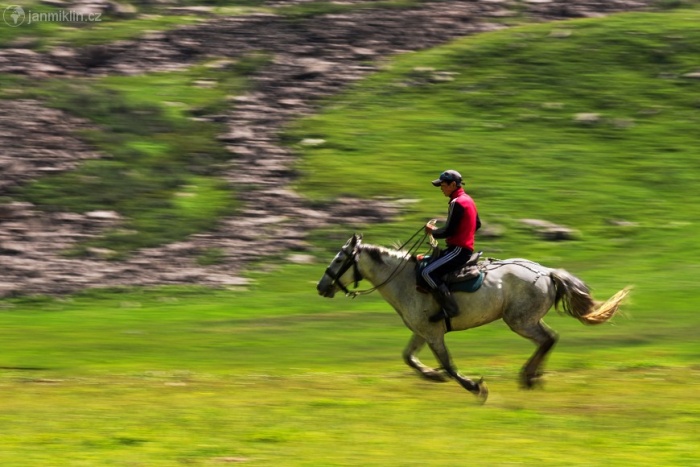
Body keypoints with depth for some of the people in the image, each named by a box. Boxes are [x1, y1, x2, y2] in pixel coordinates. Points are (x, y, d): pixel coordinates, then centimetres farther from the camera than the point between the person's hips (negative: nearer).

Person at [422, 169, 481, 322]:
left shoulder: (457, 203, -17)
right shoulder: (469, 200, 14)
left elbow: (449, 231, -19)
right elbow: (477, 224, 25)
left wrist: (432, 231, -3)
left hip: (458, 249, -11)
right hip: (466, 248, 11)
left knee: (428, 272, -19)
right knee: (426, 261, 19)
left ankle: (449, 308, -21)